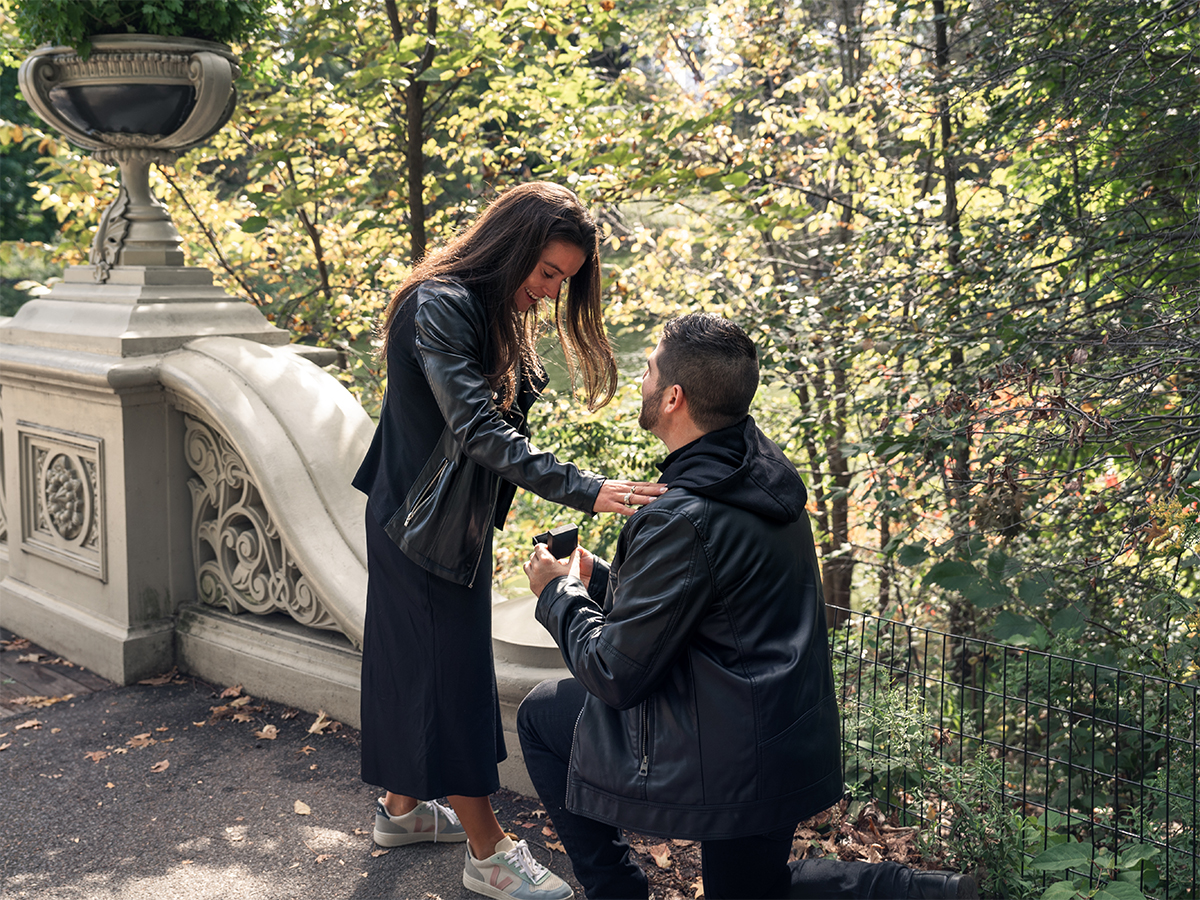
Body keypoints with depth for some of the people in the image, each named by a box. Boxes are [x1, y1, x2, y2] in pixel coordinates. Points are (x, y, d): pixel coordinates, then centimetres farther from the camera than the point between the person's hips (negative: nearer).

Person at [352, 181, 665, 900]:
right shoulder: (439, 306, -23)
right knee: (451, 671, -2)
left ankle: (403, 806, 34)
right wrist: (585, 490, -37)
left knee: (418, 661, 19)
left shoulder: (497, 312, 8)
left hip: (459, 517, 9)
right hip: (424, 523, -9)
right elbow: (477, 428, -32)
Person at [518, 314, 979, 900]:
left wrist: (559, 595, -2)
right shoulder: (763, 471, 1)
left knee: (542, 715, 9)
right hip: (791, 739, 9)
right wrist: (596, 580, 8)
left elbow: (615, 675, -18)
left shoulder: (682, 522, -27)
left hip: (727, 760, -8)